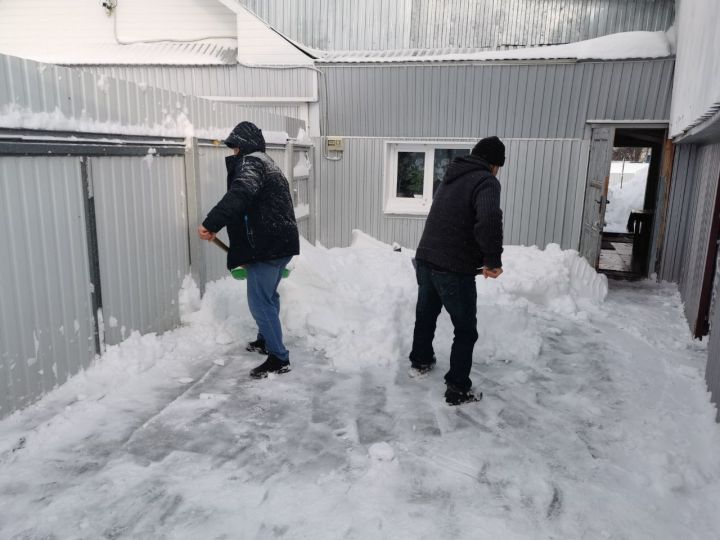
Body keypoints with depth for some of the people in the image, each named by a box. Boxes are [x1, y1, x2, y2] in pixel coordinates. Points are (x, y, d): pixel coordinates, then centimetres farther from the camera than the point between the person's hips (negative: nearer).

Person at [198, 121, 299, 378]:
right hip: (281, 242, 11)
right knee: (268, 296, 23)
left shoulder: (250, 162, -9)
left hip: (266, 246, -11)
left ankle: (279, 358, 2)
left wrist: (211, 223, -36)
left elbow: (240, 194, -30)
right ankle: (266, 340, 39)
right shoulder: (266, 163, 24)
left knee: (260, 301, -5)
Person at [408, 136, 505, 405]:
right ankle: (457, 389, 16)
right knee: (466, 330, 9)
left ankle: (420, 361, 47)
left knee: (425, 315, 27)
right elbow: (489, 220, -31)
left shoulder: (451, 178, 15)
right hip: (455, 269, -8)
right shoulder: (486, 181, -11)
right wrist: (493, 259, -18)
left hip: (425, 260, 8)